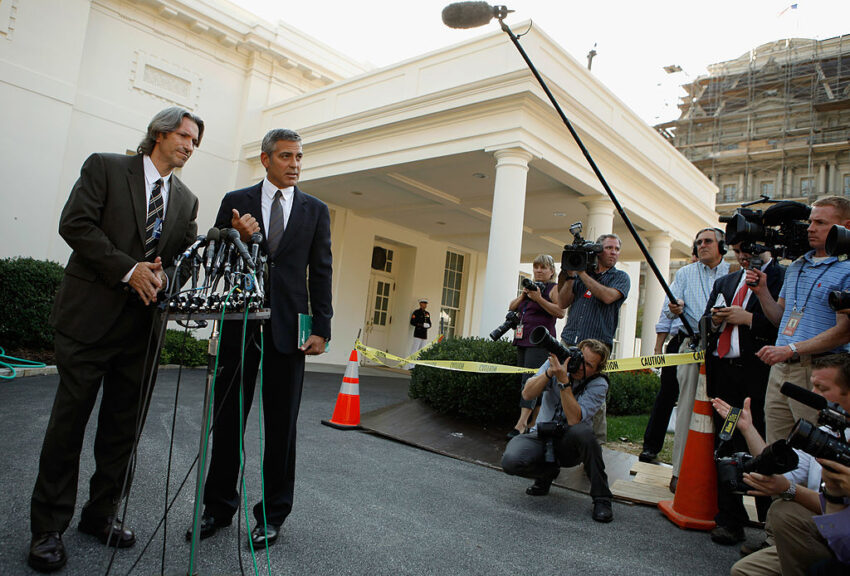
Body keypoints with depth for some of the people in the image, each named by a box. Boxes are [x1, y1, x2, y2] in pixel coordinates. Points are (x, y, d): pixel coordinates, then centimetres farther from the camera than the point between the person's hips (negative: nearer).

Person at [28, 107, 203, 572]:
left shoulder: (187, 201, 16)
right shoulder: (105, 168, 4)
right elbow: (75, 224, -7)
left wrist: (163, 276, -10)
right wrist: (128, 269, -15)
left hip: (143, 323, 4)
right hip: (91, 315, -4)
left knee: (124, 428, 9)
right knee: (69, 422, 3)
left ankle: (101, 514, 25)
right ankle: (48, 528, 16)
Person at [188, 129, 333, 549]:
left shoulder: (315, 210, 9)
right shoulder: (236, 202, 9)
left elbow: (320, 272, 5)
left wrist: (321, 328, -2)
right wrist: (237, 238, -14)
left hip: (289, 326, 0)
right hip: (241, 322, 1)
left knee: (281, 424, 6)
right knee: (228, 416, 8)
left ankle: (272, 514, 19)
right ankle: (219, 506, 25)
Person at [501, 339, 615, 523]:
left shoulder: (598, 384, -11)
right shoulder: (557, 363, -5)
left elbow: (574, 419, -26)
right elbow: (527, 394, -13)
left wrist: (563, 381, -32)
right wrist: (550, 372, -27)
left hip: (569, 444, -1)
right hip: (541, 436, 2)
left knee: (583, 431, -38)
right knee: (511, 460, -29)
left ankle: (601, 499, -16)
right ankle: (549, 471, 7)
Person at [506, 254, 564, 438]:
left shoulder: (554, 288, 0)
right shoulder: (530, 286, 22)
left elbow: (560, 312, -14)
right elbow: (512, 307, 18)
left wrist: (539, 298, -17)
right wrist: (523, 295, 1)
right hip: (523, 340, 8)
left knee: (530, 379, -16)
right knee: (524, 380, 7)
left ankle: (522, 423, -21)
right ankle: (534, 421, 15)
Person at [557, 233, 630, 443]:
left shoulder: (620, 277, 10)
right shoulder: (581, 275, 18)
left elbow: (608, 296, -12)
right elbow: (562, 303, 12)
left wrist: (582, 273, -7)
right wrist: (569, 276, 1)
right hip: (569, 342, 3)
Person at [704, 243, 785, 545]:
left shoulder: (784, 277, 0)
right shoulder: (724, 283, 21)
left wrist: (749, 319, -14)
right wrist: (715, 322, 1)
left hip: (757, 374, -6)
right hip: (722, 371, 6)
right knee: (726, 447, 9)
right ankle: (729, 519, 19)